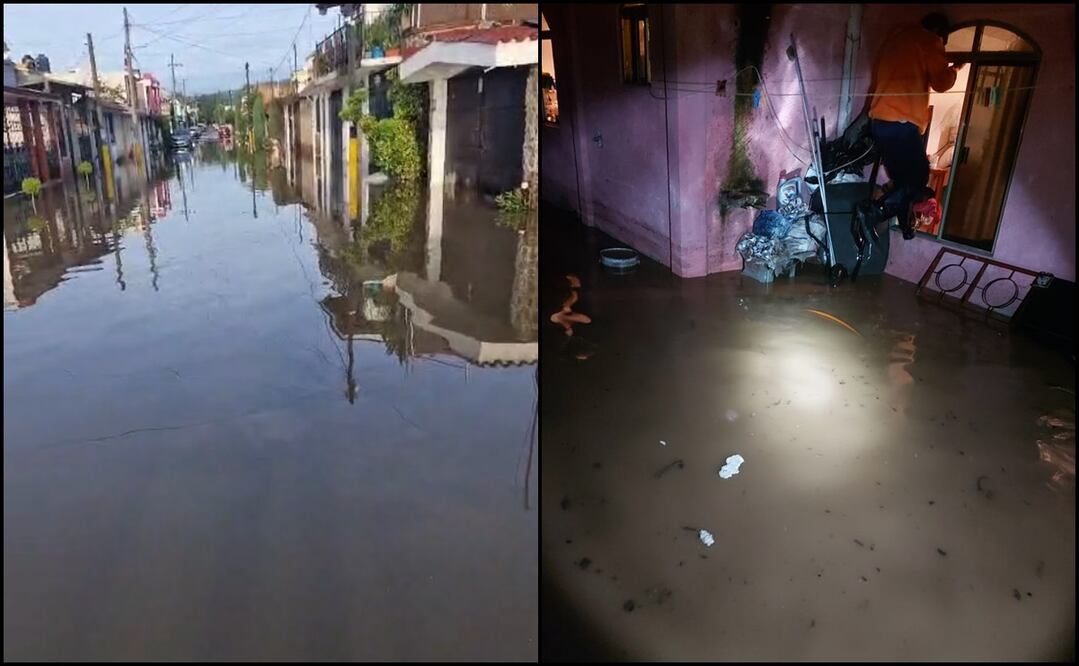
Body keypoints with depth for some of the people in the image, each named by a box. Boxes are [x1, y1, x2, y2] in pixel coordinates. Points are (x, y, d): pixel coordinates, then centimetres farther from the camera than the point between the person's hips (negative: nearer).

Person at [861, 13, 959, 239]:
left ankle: (906, 229, 15)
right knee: (918, 178, 0)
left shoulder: (894, 39, 23)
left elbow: (877, 76, 30)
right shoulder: (929, 41, 0)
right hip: (902, 123, -8)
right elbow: (940, 82, -3)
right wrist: (954, 70, 17)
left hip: (878, 121, 8)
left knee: (902, 179, 14)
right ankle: (875, 211, -17)